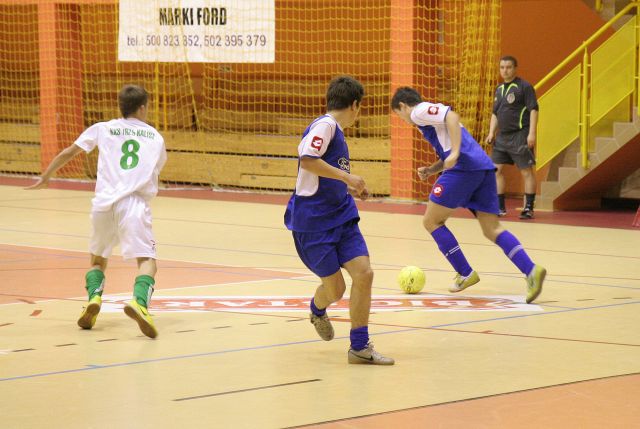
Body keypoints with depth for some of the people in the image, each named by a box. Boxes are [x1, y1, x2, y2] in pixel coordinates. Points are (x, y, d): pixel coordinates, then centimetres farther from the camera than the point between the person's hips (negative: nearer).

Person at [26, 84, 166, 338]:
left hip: (103, 203, 2)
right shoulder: (155, 137, 20)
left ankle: (94, 297, -6)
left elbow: (68, 153, 16)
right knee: (147, 260, -9)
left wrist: (46, 177, 29)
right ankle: (139, 302, -38)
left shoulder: (102, 129, 17)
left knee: (98, 259, 21)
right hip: (135, 203, -2)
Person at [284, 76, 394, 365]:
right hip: (313, 222, -8)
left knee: (363, 273, -8)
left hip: (341, 218, 8)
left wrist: (351, 188, 22)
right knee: (334, 288, -1)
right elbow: (307, 160, -28)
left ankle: (360, 347, 0)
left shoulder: (336, 131, 16)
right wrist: (347, 177, -24)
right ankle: (317, 311, 37)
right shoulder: (325, 125, -12)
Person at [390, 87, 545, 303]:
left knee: (431, 221, 6)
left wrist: (454, 153, -22)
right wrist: (431, 169, 19)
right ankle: (531, 271, -16)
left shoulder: (419, 111, 5)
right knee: (492, 229, 3)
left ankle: (465, 274, 6)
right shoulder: (432, 113, 33)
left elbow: (452, 116, -14)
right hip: (484, 169, 9)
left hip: (464, 168, -9)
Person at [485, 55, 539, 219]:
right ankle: (500, 207, 10)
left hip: (520, 136, -7)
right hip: (502, 136, 7)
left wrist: (531, 133, -19)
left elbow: (533, 110, -12)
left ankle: (529, 208, 0)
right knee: (496, 169, 3)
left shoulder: (524, 87, -7)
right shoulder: (499, 89, 15)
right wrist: (491, 132, 10)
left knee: (526, 171, -3)